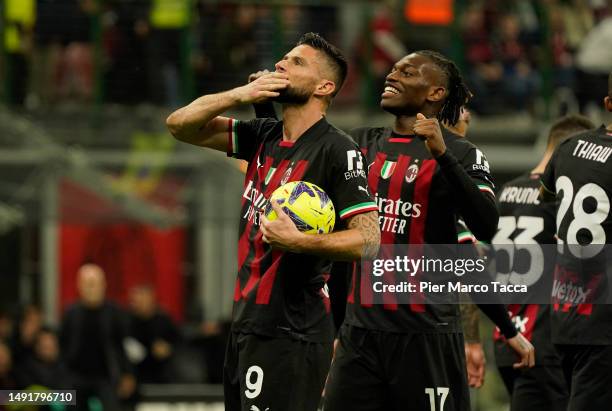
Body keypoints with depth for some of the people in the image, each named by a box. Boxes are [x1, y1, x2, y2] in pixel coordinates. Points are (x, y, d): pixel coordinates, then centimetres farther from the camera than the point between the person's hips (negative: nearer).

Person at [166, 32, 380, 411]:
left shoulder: (338, 150, -10)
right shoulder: (264, 137, 11)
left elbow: (368, 241, -16)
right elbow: (180, 125, 11)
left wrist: (298, 242, -27)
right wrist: (240, 94, -3)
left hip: (289, 333, -8)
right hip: (246, 322, 8)